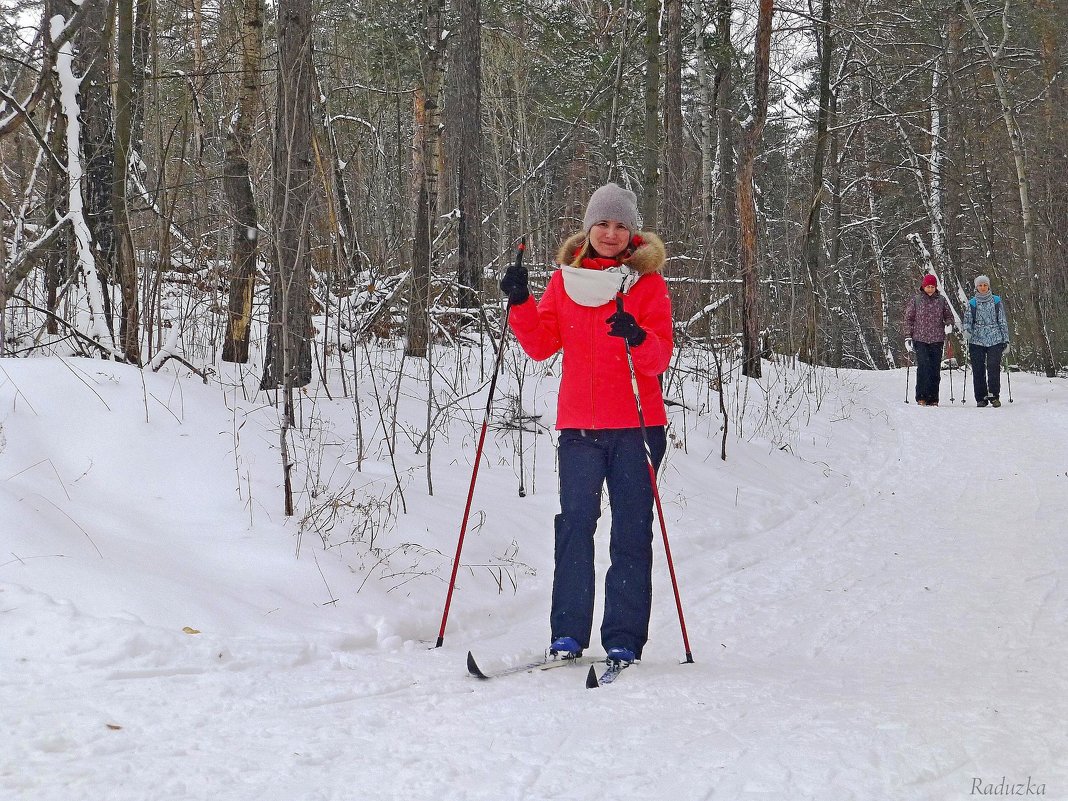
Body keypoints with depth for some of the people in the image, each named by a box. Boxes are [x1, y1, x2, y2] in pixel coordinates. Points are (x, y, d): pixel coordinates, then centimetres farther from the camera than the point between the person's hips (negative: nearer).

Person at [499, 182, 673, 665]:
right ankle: (568, 634, 2)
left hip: (634, 425, -2)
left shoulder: (647, 281, 2)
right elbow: (541, 345, 9)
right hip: (578, 425, 2)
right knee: (575, 524, -3)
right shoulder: (565, 278, 10)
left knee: (631, 532, -1)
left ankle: (623, 639, 4)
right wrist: (519, 304, -6)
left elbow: (661, 356, -5)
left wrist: (637, 337, -26)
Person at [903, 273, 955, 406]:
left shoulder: (941, 300, 8)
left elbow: (949, 315, 17)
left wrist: (949, 324, -5)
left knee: (935, 370, 2)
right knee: (923, 367, -14)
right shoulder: (916, 300, 5)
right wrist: (908, 337, 2)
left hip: (937, 340, 2)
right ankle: (921, 398, -10)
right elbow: (908, 318, 8)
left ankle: (933, 399, 8)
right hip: (920, 339, -2)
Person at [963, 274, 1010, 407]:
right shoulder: (972, 303, 9)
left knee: (994, 368, -12)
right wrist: (967, 332, -12)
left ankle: (994, 396, -5)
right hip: (977, 341, 1)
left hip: (995, 340, -1)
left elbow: (1003, 322, 11)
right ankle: (981, 398, 5)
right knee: (978, 371, -2)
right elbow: (967, 321, 10)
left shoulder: (997, 301, 8)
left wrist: (1006, 340, 8)